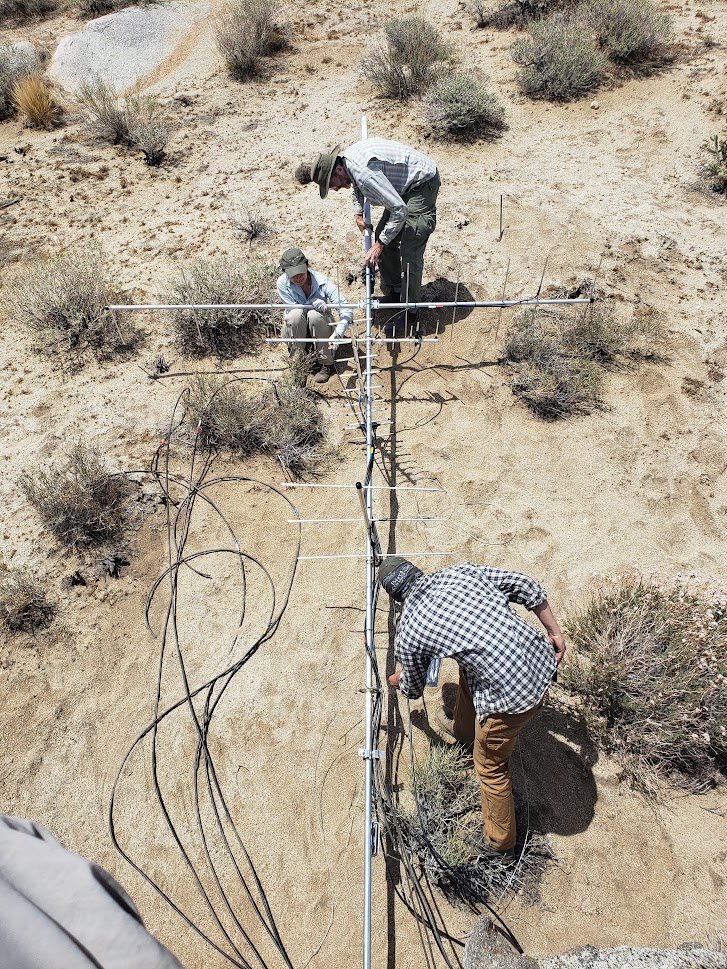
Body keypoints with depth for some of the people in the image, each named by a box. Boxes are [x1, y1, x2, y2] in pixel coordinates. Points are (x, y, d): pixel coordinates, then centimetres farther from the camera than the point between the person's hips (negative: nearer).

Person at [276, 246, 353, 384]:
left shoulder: (321, 281, -24)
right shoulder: (282, 284, -21)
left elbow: (346, 311, -29)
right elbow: (293, 308, -17)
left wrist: (336, 334, -47)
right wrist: (312, 304, -38)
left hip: (319, 326, 0)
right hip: (295, 330, 0)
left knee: (314, 314, -33)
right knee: (295, 314, -32)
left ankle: (326, 364, -18)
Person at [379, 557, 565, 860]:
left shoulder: (406, 634, -3)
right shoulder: (460, 571, 4)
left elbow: (414, 689, 17)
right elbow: (525, 586, 3)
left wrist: (398, 680, 41)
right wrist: (554, 632, 14)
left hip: (511, 695, -7)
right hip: (542, 659, 7)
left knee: (490, 767, 20)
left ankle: (500, 844, 41)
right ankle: (465, 730, 58)